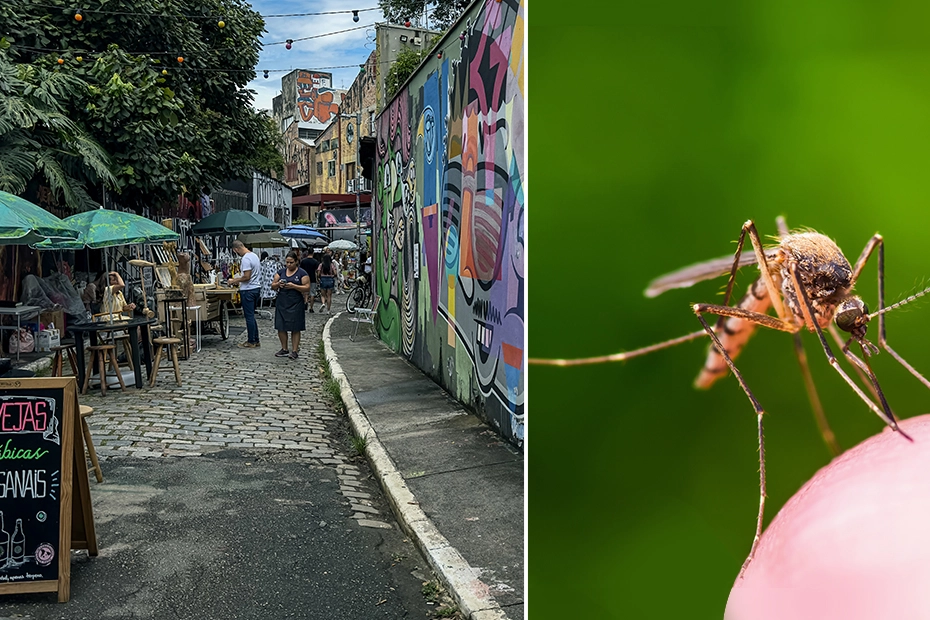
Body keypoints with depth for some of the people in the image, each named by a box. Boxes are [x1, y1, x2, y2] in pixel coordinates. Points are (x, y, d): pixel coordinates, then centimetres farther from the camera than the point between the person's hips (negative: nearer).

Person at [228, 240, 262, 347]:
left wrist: (234, 281, -9)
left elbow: (247, 277, -22)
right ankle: (255, 340, 20)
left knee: (249, 316, -2)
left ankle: (251, 342, 4)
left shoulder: (246, 259, -18)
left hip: (248, 290, -10)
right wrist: (239, 279, 22)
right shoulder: (254, 255, 12)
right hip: (256, 288, 10)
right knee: (251, 316, 16)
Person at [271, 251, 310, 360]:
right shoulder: (281, 272, 12)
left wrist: (294, 286, -17)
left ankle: (294, 351, 5)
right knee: (281, 327, 5)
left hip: (295, 305, -4)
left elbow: (307, 288, -7)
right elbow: (273, 286, 14)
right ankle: (284, 349, 16)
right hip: (281, 303, 4)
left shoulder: (302, 273, -1)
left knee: (295, 328, -1)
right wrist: (277, 284, -9)